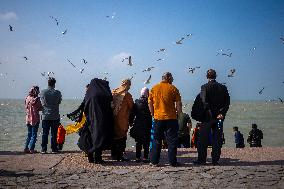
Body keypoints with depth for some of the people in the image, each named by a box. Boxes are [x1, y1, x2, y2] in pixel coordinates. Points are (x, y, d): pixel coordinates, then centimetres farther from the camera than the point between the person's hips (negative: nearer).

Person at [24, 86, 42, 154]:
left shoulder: (27, 98, 3)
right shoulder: (36, 99, -15)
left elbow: (26, 107, 12)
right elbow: (40, 108, -9)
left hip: (28, 118, 6)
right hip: (35, 119, -6)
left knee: (29, 134, 16)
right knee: (34, 135, 2)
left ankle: (26, 148, 14)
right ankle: (31, 148, -2)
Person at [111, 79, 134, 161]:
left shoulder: (114, 92, 4)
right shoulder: (127, 95, -12)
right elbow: (131, 107, -4)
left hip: (113, 118, 6)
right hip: (122, 119, -6)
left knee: (114, 136, 15)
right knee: (122, 137, 2)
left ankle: (114, 154, 21)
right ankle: (120, 155, 0)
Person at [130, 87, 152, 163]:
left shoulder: (137, 102, 2)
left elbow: (133, 113, 6)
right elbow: (152, 113, -8)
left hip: (138, 125, 4)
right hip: (147, 125, -4)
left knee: (138, 142, 11)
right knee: (146, 142, 3)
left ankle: (138, 157, 12)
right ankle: (145, 157, 1)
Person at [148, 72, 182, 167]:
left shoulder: (154, 88, 6)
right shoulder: (173, 88, -3)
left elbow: (150, 103, 8)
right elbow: (178, 104, -6)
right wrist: (178, 113, 6)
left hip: (158, 117, 3)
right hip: (171, 118, -3)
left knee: (156, 141, 10)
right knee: (172, 141, 3)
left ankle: (154, 161, 11)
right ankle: (173, 162, 2)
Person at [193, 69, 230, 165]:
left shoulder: (205, 87, -7)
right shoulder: (223, 88, 6)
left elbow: (204, 101, -16)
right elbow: (227, 102, 0)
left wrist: (210, 113, -10)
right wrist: (222, 113, -4)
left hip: (207, 116, -3)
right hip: (219, 117, 4)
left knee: (203, 139, 5)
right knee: (217, 139, 7)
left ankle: (202, 159, 5)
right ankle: (215, 160, 7)